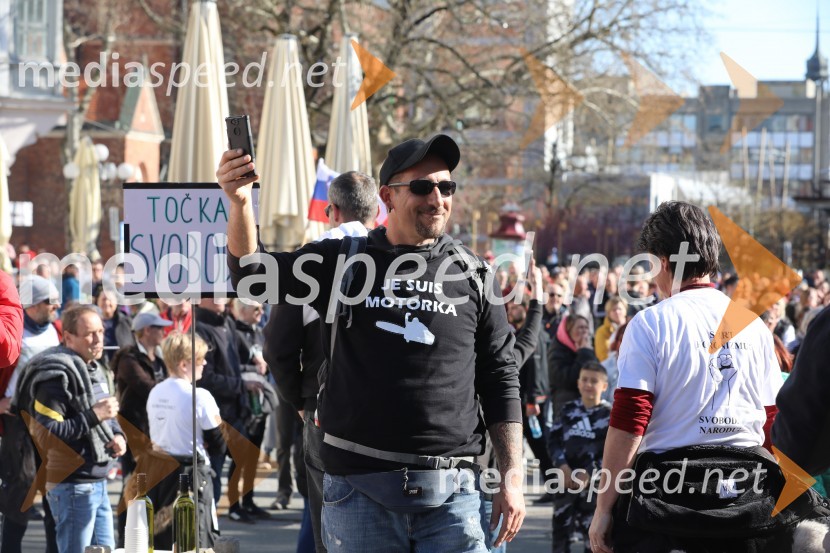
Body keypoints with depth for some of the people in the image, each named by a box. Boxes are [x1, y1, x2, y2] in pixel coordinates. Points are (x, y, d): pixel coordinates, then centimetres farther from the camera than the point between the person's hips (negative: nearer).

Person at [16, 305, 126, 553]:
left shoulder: (94, 369, 15)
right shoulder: (56, 375, -16)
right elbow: (48, 434, -23)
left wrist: (117, 435, 7)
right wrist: (93, 416, -24)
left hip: (98, 483, 10)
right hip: (72, 485, -10)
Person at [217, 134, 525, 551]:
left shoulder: (471, 276, 8)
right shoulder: (342, 263, 7)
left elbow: (499, 379, 9)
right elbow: (253, 276, 1)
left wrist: (512, 479, 2)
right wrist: (240, 203, -18)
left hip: (450, 494, 0)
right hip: (359, 488, 0)